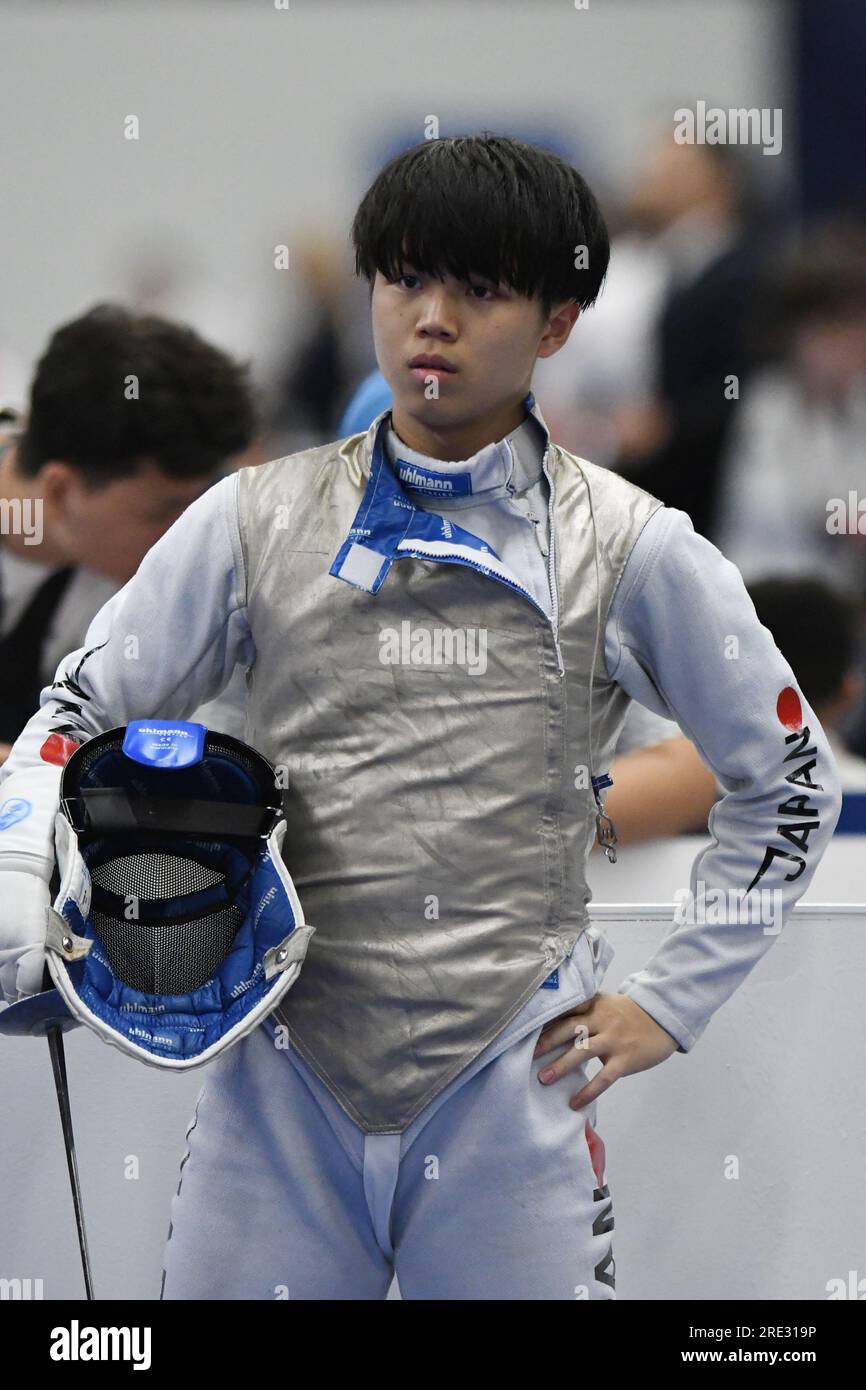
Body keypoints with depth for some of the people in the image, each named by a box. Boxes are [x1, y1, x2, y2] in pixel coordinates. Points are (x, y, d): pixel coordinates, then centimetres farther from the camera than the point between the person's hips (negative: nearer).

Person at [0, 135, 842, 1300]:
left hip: (512, 1086, -1)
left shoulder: (634, 549, 4)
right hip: (282, 1082, 1)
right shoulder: (254, 523, 7)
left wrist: (668, 1004, 7)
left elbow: (789, 786, 13)